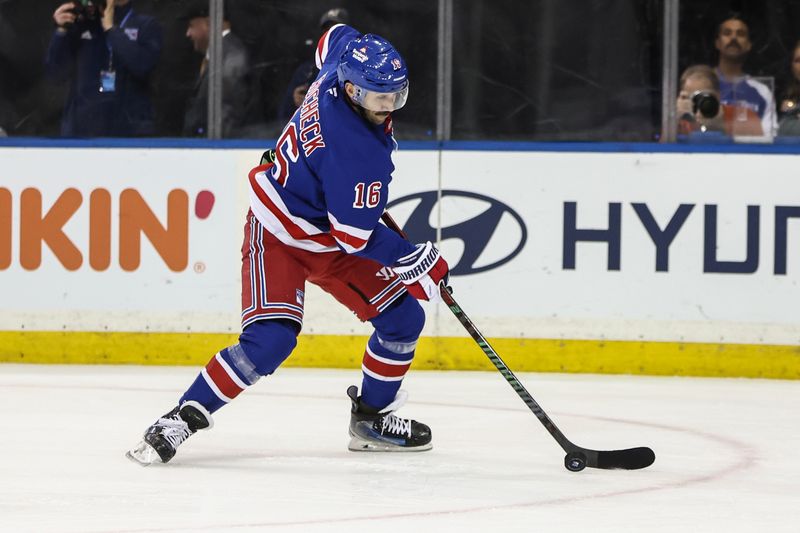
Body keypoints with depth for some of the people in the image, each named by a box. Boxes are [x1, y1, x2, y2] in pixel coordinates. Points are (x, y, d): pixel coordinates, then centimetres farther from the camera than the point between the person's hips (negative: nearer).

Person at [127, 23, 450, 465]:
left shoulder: (345, 64, -13)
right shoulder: (359, 151, -35)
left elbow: (337, 36, 13)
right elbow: (355, 235, -27)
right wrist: (415, 262, -18)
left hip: (329, 235, 9)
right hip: (279, 234, -9)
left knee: (403, 318, 5)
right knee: (270, 338, -25)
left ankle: (371, 418, 21)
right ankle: (183, 419, -14)